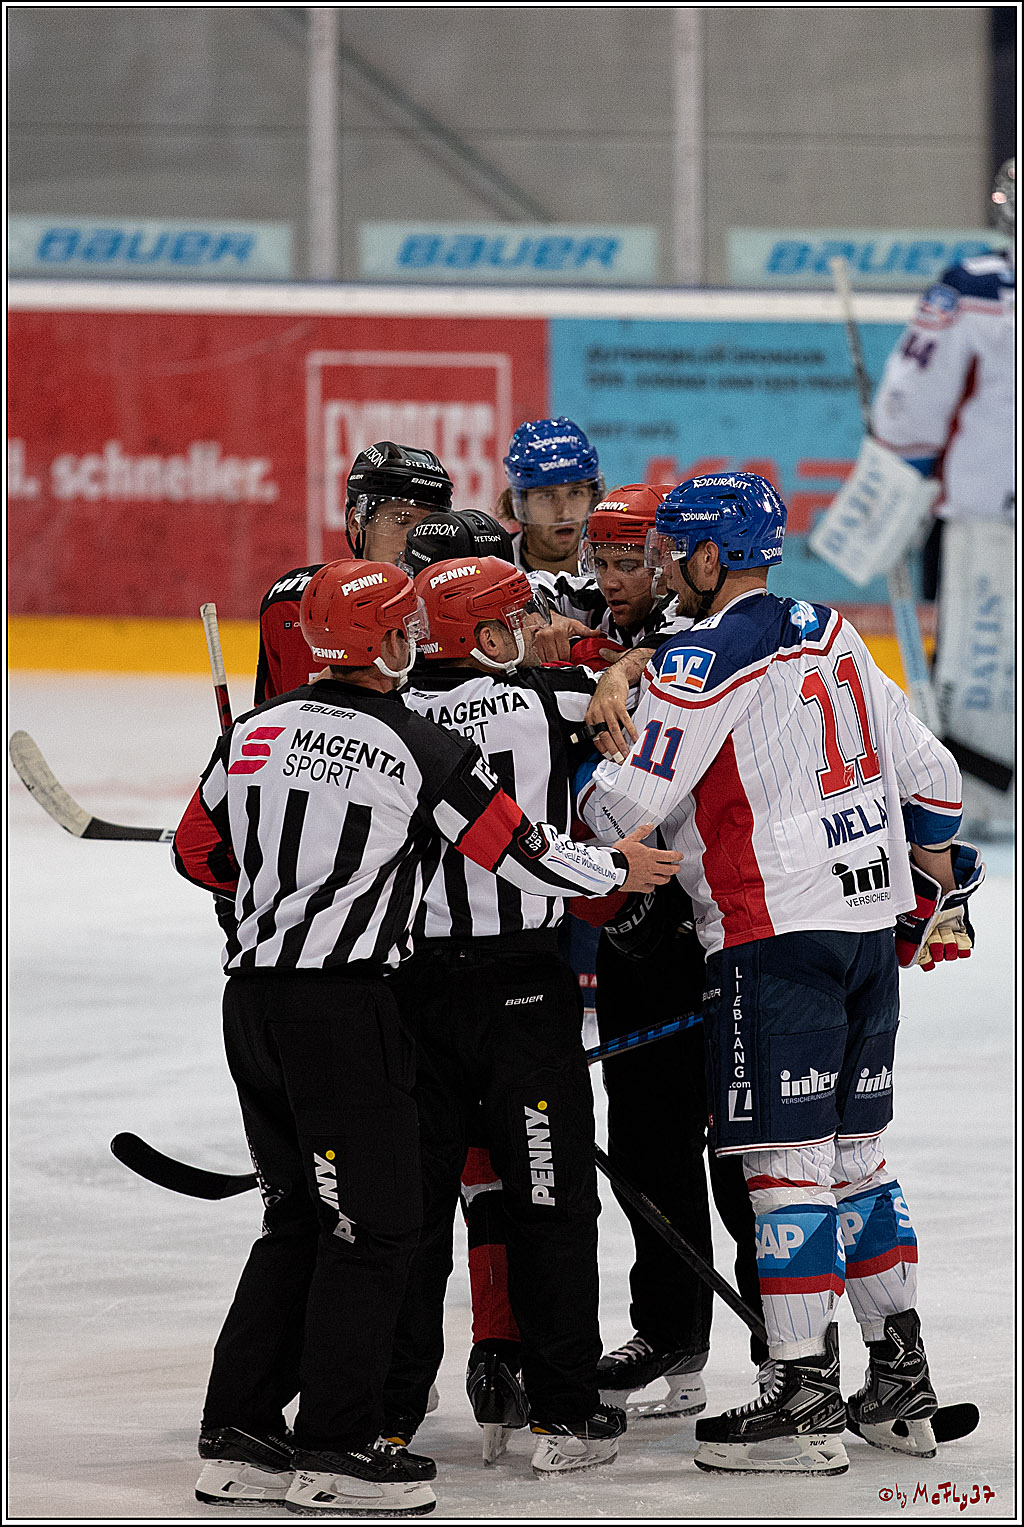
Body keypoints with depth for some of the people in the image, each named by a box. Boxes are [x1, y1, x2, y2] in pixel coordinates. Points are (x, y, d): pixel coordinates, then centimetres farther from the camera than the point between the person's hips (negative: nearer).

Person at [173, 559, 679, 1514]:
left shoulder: (253, 735, 7)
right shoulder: (425, 754, -9)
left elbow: (198, 855, 17)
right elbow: (526, 859, -4)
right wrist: (620, 869, 14)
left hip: (254, 999, 7)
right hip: (345, 1005, -7)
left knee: (298, 1217, 16)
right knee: (372, 1224, 1)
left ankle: (237, 1442, 14)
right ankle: (334, 1452, -1)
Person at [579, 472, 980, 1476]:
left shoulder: (702, 661, -11)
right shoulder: (831, 638, 13)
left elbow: (628, 809, -13)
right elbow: (925, 773, 18)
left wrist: (586, 777, 9)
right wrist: (940, 892, 29)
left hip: (776, 932, -8)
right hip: (872, 920, 8)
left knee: (785, 1159, -7)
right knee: (852, 1150, 15)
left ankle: (805, 1401, -8)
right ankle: (902, 1387, 17)